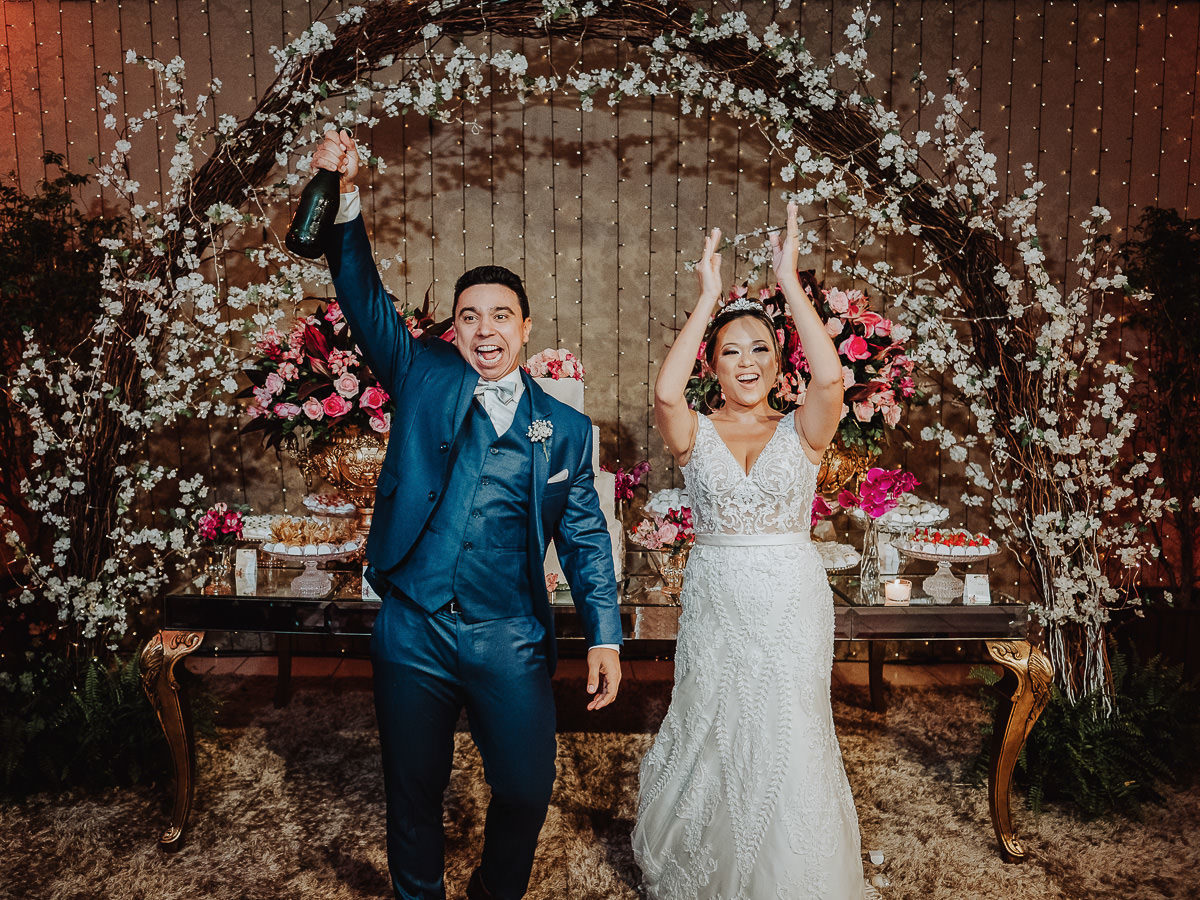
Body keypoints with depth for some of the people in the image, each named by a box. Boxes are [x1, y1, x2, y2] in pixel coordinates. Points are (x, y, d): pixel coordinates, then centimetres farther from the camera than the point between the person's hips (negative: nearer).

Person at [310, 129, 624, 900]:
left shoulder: (566, 427, 2)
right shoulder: (423, 379, 1)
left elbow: (585, 538, 3)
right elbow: (366, 300, -9)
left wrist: (605, 636, -1)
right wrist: (347, 199, -21)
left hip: (512, 643, 1)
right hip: (413, 635, 0)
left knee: (527, 792, 12)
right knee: (414, 794, 17)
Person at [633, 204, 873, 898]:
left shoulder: (802, 432, -1)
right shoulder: (697, 434, -2)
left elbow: (831, 378, -22)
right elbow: (666, 392, -24)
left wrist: (791, 282, -20)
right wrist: (709, 298, -21)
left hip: (792, 607, 0)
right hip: (716, 603, 1)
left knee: (787, 744, 9)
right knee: (711, 737, 15)